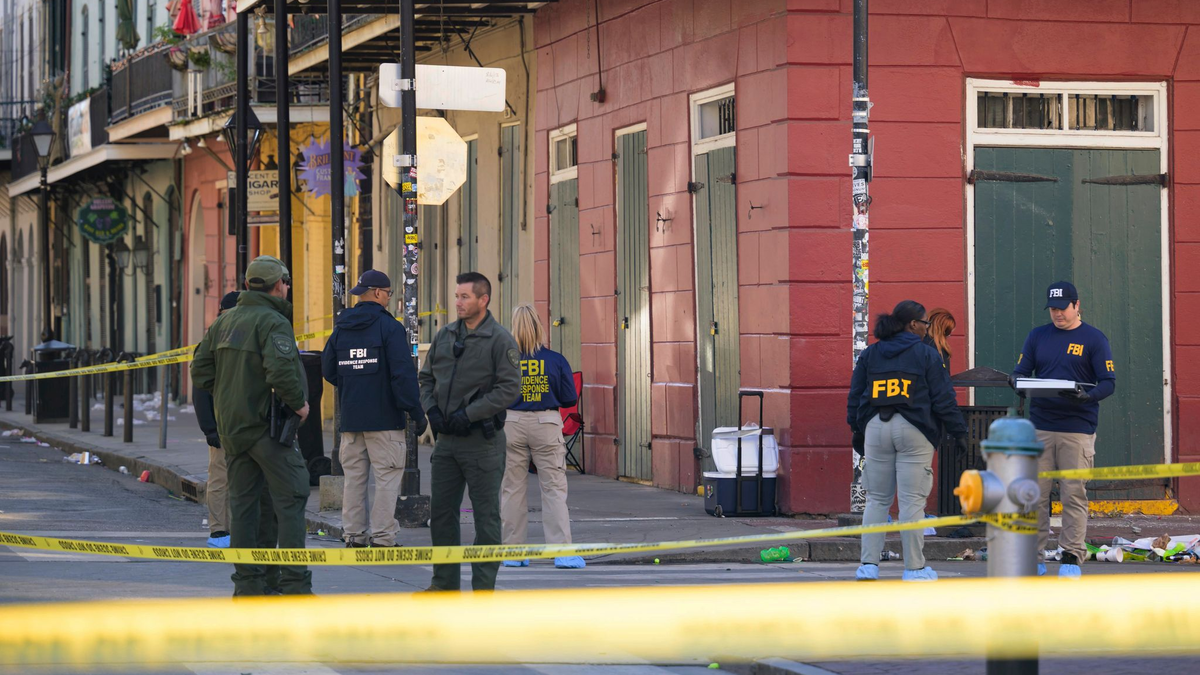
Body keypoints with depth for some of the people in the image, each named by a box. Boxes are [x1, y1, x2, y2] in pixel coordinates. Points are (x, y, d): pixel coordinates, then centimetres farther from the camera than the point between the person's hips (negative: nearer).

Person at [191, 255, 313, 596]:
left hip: (231, 427, 8)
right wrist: (299, 403, -12)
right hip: (266, 424, -8)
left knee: (242, 501, 12)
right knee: (291, 499, -3)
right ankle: (295, 584, -7)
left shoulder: (224, 322, 11)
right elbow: (281, 371, -27)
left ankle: (247, 582, 13)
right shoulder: (273, 322, -13)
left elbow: (200, 369, 12)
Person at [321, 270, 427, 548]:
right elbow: (404, 373, -15)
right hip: (384, 419, -6)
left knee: (354, 477, 11)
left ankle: (353, 535, 12)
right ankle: (382, 538, -6)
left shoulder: (341, 329, 9)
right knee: (387, 478, -3)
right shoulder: (390, 327, -10)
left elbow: (328, 370, 15)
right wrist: (417, 412, -11)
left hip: (350, 418, 6)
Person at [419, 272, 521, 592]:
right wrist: (432, 410, -1)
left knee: (486, 516, -1)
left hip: (482, 440, -6)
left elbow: (509, 388, -13)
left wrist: (468, 414, -17)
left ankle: (483, 587, 4)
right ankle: (444, 583, 20)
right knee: (441, 511, 10)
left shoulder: (500, 340, -7)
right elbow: (426, 377, 17)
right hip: (446, 439, 6)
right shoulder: (445, 336, 11)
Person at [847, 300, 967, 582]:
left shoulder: (869, 354, 11)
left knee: (877, 500, 9)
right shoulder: (926, 354, -1)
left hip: (876, 430, 4)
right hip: (914, 432, -4)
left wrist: (857, 430, 22)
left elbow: (855, 396, 13)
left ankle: (868, 564, 5)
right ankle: (914, 567, 2)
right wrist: (958, 431, 5)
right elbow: (943, 398, -2)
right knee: (912, 501, -1)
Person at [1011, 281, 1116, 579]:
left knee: (1074, 495, -3)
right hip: (1039, 427, 3)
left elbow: (1108, 382, -1)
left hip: (1078, 429, -3)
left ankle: (1073, 557, 4)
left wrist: (1087, 396, -21)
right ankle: (1034, 557, 7)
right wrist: (1018, 383, -13)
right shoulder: (1037, 336, 13)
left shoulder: (1093, 339, 3)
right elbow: (1020, 372, 12)